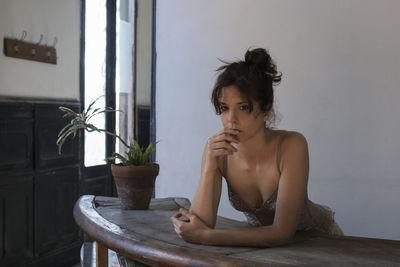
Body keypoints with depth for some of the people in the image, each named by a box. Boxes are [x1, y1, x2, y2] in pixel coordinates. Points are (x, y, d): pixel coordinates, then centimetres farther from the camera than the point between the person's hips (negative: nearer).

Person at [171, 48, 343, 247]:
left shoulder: (291, 146, -24)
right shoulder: (217, 150, -14)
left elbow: (282, 232, -28)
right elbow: (202, 223, -18)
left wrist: (205, 236, -30)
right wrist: (209, 168, -30)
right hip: (261, 239, 3)